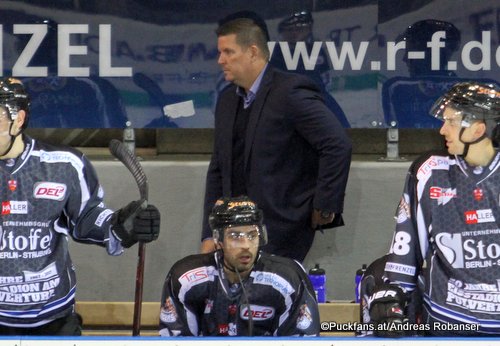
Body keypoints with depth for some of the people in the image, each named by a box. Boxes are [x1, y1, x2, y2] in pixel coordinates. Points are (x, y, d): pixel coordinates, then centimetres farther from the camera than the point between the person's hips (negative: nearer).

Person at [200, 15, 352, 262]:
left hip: (282, 233, -7)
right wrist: (210, 236, 12)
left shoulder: (291, 93, -11)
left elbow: (338, 145, -17)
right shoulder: (227, 100, 15)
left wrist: (324, 209, -13)